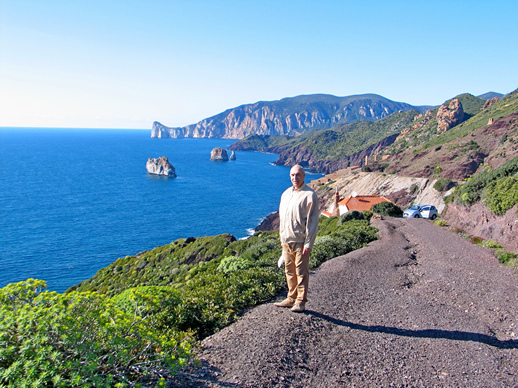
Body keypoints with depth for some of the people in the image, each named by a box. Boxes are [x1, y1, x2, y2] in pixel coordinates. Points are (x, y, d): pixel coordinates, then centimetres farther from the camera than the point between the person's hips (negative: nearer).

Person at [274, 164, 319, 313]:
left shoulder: (309, 195, -8)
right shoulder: (286, 194, 14)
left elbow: (313, 221, -10)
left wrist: (308, 243, -14)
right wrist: (282, 237, 16)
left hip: (300, 241, -7)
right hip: (286, 240, 7)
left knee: (301, 271, 0)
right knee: (289, 271, 13)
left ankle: (301, 301, 9)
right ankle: (291, 299, 23)